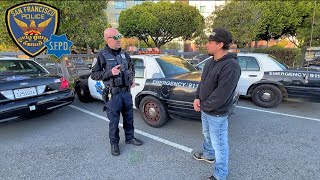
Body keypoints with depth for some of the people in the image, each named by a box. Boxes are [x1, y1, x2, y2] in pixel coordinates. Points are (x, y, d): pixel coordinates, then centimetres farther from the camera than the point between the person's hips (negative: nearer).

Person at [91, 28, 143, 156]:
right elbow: (94, 75, -8)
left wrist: (132, 79, 11)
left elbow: (131, 67, 24)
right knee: (114, 120, 6)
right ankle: (114, 143, 25)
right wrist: (110, 72, -21)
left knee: (129, 117, 16)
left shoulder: (124, 54, 7)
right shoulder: (102, 55, -8)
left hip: (127, 92, 5)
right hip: (113, 94, -5)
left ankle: (129, 138, 36)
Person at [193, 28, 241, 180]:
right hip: (205, 110, 9)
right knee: (207, 135, 28)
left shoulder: (231, 66, -25)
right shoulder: (211, 62, 3)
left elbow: (221, 95, -26)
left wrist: (204, 106, -16)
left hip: (217, 114, -9)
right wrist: (197, 98, -3)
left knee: (219, 144, 8)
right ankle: (208, 154, 54)